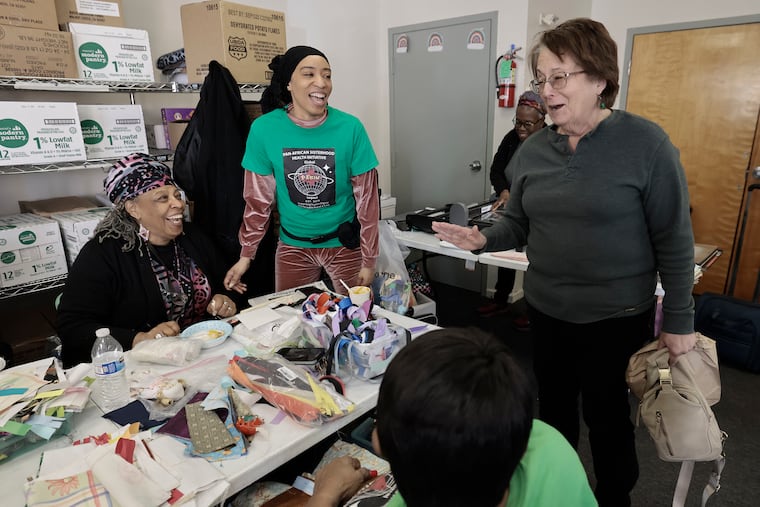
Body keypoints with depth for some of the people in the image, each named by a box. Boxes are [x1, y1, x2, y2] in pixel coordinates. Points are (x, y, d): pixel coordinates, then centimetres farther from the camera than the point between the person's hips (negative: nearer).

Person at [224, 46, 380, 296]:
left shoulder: (350, 128, -15)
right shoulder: (264, 129, -13)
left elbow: (367, 199, -9)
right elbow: (258, 199, -3)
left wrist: (368, 259, -6)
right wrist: (246, 255, 0)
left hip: (343, 244, 0)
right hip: (292, 245, 1)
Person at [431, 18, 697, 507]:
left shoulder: (645, 142, -14)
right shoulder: (533, 149, 0)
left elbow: (674, 239, -11)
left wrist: (679, 320, -8)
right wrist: (483, 239, -14)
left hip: (617, 316, -4)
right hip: (546, 310, 5)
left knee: (606, 414, 14)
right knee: (553, 407, 21)